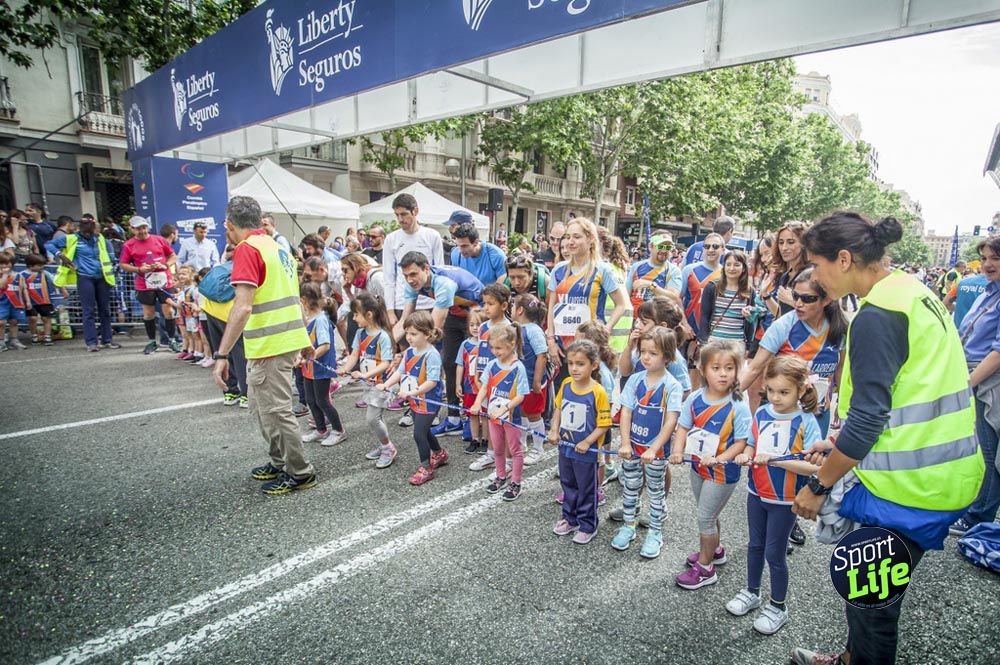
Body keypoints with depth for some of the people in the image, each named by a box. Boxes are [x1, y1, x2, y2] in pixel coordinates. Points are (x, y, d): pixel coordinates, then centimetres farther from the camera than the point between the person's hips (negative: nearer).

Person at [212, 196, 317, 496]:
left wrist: (221, 354, -22)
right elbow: (293, 298, 20)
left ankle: (300, 474, 16)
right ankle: (280, 462, 34)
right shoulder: (277, 246, 14)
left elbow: (243, 307, -23)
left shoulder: (247, 249, -13)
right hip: (288, 339, 9)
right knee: (262, 406, 22)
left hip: (269, 346, -9)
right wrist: (304, 340, 28)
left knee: (275, 411, 3)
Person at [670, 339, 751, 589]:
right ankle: (715, 549, 51)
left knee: (705, 517, 5)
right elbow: (683, 427, -2)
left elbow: (741, 442, -18)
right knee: (708, 514, 25)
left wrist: (719, 459, -29)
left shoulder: (738, 406, -21)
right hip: (698, 466, 5)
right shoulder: (695, 399, -9)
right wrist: (678, 450, -18)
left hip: (722, 472, -5)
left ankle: (705, 568, 25)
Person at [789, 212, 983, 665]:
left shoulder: (876, 316, -20)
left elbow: (867, 419, -21)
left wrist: (818, 485, -10)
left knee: (870, 598, 8)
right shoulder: (913, 293, 9)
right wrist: (840, 445, 17)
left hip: (908, 486, -9)